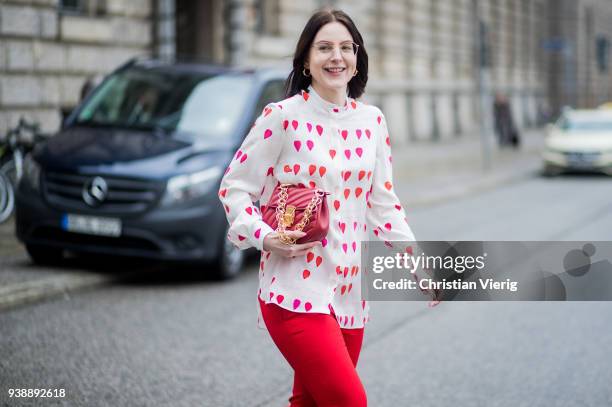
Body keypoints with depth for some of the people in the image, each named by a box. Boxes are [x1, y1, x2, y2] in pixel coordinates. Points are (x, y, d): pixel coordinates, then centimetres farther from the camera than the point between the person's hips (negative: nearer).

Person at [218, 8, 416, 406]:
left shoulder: (372, 121, 9)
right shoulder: (282, 117, -6)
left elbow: (383, 203, 13)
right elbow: (233, 187, -2)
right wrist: (264, 237, -18)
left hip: (351, 291, 6)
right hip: (295, 289, -5)